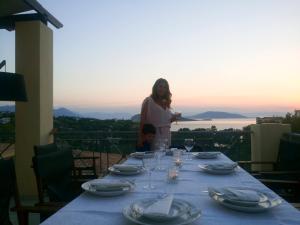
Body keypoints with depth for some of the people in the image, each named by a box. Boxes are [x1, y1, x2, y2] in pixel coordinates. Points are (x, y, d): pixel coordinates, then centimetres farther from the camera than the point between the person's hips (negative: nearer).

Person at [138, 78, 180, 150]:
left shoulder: (166, 103, 14)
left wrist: (174, 117, 0)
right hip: (153, 136, -6)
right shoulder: (148, 101, -4)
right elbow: (143, 120, -9)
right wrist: (141, 138, -15)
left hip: (166, 137, 6)